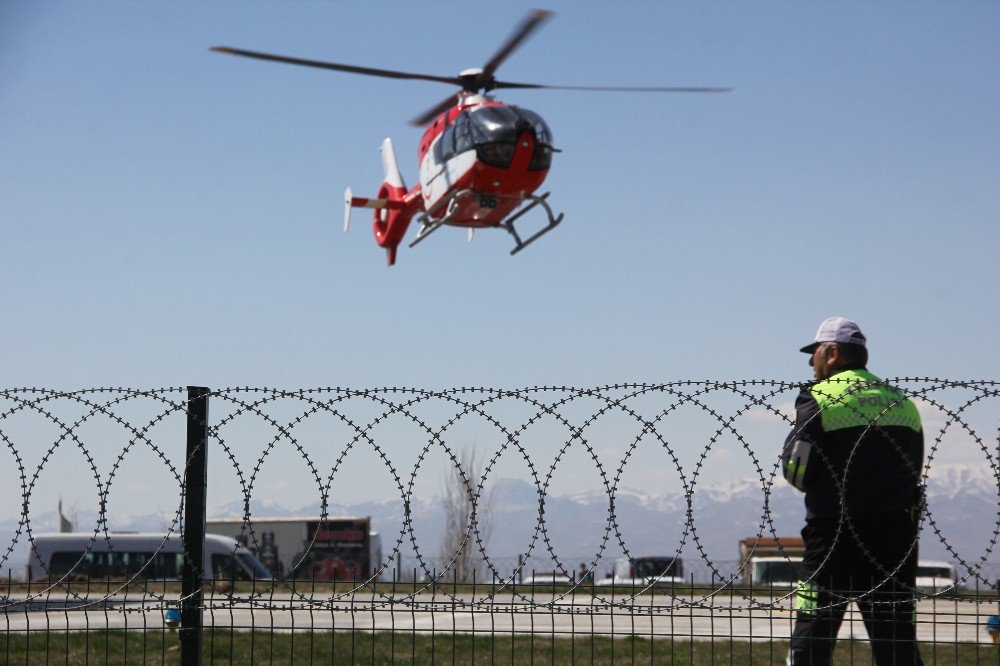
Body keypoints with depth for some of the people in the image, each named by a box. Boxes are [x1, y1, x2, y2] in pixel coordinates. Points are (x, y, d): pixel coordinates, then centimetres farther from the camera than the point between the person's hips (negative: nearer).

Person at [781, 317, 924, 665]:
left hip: (834, 530, -4)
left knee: (812, 637, 0)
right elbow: (914, 473, 14)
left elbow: (796, 470, -7)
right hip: (897, 529, 4)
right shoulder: (902, 402, 13)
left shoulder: (819, 398, -4)